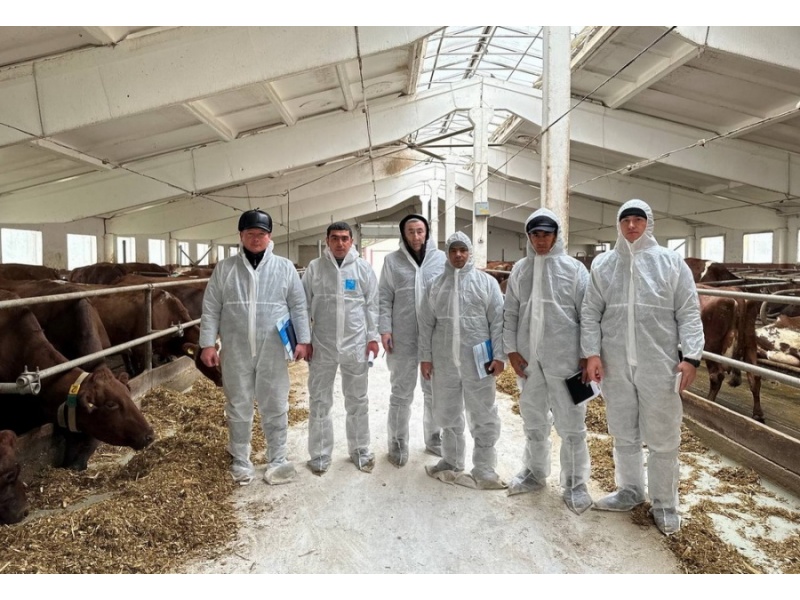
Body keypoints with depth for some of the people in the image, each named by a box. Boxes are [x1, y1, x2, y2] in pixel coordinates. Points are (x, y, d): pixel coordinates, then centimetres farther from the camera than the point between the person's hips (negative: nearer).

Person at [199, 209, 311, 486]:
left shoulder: (285, 268, 2)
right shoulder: (224, 269, 3)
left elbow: (298, 307, 3)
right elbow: (211, 309, 3)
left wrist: (302, 340, -2)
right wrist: (208, 343, -3)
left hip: (272, 352, 0)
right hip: (235, 352, 1)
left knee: (275, 408, 8)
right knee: (238, 408, 12)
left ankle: (277, 460, 23)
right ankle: (240, 461, 28)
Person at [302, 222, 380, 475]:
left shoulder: (363, 268, 0)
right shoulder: (314, 268, 0)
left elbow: (372, 304, 2)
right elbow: (304, 305, 2)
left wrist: (373, 337, -3)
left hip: (355, 344, 0)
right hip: (321, 345, 0)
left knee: (357, 401, 12)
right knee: (319, 401, 9)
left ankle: (360, 451, 28)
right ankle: (320, 454, 23)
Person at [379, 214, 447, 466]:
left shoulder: (441, 259, 2)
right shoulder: (392, 261, 1)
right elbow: (384, 298, 1)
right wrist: (384, 329, -7)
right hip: (402, 339, -1)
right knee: (401, 393, 9)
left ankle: (434, 438, 31)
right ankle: (398, 443, 23)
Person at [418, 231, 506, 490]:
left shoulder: (487, 282, 2)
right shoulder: (435, 284, 8)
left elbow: (498, 322, -2)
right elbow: (426, 324, 8)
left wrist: (498, 356, -8)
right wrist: (425, 357, 4)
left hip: (477, 361, -2)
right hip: (444, 362, 3)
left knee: (483, 418, 3)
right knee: (448, 417, 14)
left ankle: (484, 472, 15)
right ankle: (451, 465, 30)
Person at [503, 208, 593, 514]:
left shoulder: (574, 268, -4)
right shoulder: (519, 270, 7)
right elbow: (509, 313, 8)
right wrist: (511, 349, 0)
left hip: (565, 359, -4)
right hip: (528, 359, 4)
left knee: (571, 425, 3)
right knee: (533, 422, 17)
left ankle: (575, 484, 18)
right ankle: (535, 472, 33)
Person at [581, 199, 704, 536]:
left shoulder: (671, 262, 1)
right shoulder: (603, 264, 6)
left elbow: (689, 313, -1)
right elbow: (590, 313, 4)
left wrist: (691, 356, -9)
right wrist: (592, 353, -5)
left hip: (659, 366, -2)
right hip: (615, 365, 2)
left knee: (662, 438, 6)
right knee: (623, 434, 15)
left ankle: (664, 503, 23)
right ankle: (629, 491, 33)